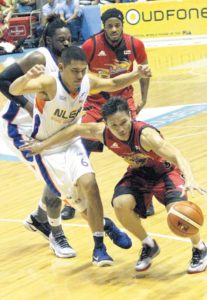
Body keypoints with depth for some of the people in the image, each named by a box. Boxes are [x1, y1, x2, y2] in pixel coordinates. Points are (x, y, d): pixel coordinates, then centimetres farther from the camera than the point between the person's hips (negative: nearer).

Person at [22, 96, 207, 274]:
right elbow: (76, 129, -2)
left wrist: (189, 180, -65)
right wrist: (43, 145, 6)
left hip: (164, 172, -4)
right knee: (121, 204, -25)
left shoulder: (146, 134, -37)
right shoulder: (103, 132, -21)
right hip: (138, 174, 5)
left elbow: (178, 157, -46)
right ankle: (149, 246, 3)